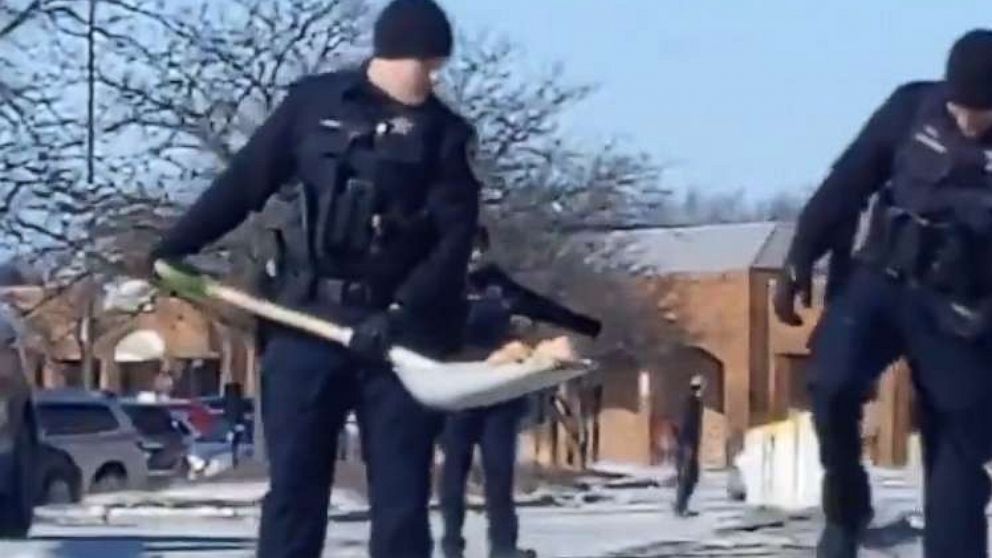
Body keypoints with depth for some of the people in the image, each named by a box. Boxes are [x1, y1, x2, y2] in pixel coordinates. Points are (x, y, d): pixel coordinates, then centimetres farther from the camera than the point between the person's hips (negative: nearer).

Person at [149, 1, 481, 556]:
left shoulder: (447, 133, 2)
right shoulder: (314, 102, 4)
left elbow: (456, 238, -6)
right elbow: (244, 182, 11)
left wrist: (402, 314, -18)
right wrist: (172, 249, 10)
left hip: (399, 331, 0)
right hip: (307, 322, 0)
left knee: (401, 494, 1)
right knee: (294, 486, 2)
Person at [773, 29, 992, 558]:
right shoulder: (913, 108, -4)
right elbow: (847, 183, 3)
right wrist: (799, 262, 1)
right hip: (882, 279, 1)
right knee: (831, 383, -22)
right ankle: (845, 510, 2)